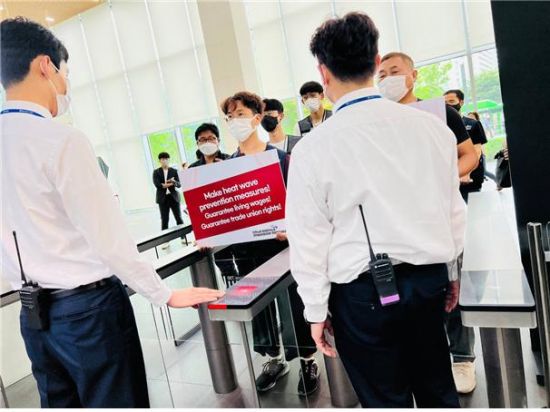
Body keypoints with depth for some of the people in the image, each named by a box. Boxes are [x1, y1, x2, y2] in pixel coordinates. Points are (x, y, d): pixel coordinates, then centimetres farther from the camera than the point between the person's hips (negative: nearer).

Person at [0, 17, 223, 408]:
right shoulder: (62, 140, -18)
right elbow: (108, 238, -18)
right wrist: (166, 295, -8)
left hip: (34, 312, 7)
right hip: (89, 307, -7)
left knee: (60, 403, 20)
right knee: (113, 402, 8)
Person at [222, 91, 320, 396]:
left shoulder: (280, 157, -4)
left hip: (281, 242, -3)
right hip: (245, 247, 4)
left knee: (294, 304, 7)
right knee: (258, 306, 15)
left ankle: (307, 361, 28)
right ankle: (275, 359, 36)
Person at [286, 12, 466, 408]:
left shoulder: (313, 147, -14)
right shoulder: (433, 126, -4)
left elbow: (310, 241, -10)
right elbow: (454, 209, 5)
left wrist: (316, 310, 2)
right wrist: (451, 270, 20)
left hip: (363, 290, -4)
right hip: (428, 278, 4)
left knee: (387, 399, 16)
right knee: (438, 390, 23)